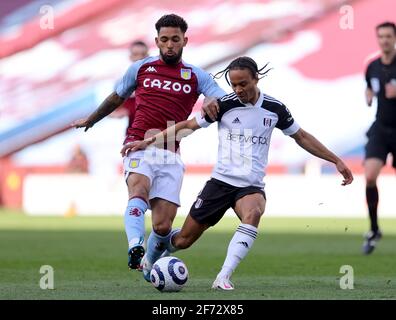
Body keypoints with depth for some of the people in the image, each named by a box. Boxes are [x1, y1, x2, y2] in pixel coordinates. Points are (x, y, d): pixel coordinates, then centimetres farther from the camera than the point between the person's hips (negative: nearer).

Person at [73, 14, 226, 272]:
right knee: (139, 190, -34)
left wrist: (213, 101, -26)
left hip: (170, 156, 1)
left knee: (163, 226, -6)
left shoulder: (196, 76, 10)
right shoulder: (141, 68, 11)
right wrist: (90, 120, 42)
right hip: (139, 148, -1)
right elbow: (117, 98, 28)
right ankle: (135, 248, -55)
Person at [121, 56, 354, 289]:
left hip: (252, 186, 0)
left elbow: (302, 137, 14)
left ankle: (223, 278, -39)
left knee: (253, 214, -36)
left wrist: (336, 161, 14)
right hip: (221, 181, 0)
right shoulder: (225, 104, -5)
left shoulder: (275, 108, 1)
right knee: (184, 240, 2)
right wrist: (147, 141, -3)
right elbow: (188, 126, 1)